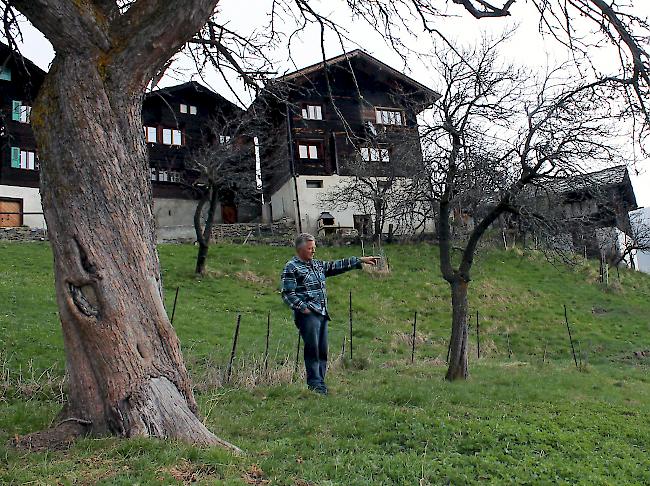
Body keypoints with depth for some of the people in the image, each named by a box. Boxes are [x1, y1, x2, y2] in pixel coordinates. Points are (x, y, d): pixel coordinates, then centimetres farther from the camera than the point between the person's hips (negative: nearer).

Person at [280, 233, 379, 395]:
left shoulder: (318, 265, 19)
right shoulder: (291, 268, -5)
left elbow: (337, 266, 21)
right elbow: (287, 293, -10)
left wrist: (360, 260, 18)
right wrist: (302, 307, -18)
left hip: (322, 314, 8)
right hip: (308, 314, -8)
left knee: (323, 351, 9)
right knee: (312, 349, -7)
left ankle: (321, 384, 18)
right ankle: (315, 384, 1)